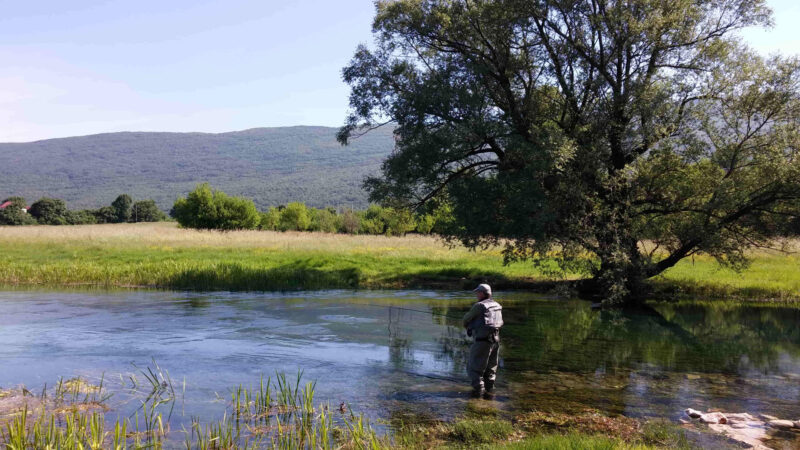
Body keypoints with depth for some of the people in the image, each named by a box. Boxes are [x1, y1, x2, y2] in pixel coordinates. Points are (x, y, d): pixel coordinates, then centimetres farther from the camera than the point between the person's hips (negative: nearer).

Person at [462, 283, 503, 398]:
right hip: (495, 339, 8)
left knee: (474, 367, 3)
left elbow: (466, 319, -3)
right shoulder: (497, 306, 12)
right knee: (490, 368, 17)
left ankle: (478, 389, -2)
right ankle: (489, 391, 17)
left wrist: (467, 325, 22)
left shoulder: (479, 306, -12)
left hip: (482, 340, -8)